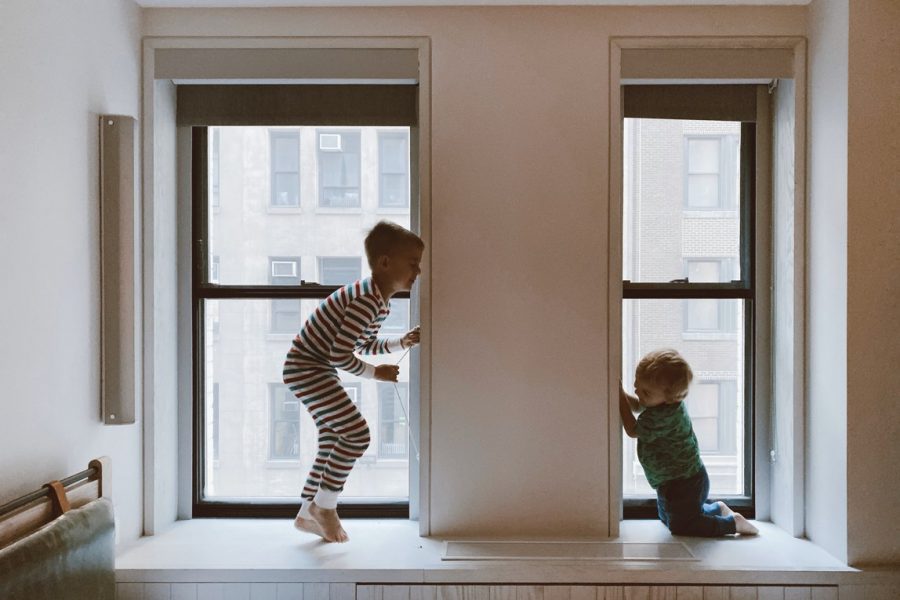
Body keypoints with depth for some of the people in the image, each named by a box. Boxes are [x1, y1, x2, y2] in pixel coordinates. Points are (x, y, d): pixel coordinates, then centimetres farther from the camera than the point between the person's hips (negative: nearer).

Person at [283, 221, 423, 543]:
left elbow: (368, 345, 19)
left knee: (333, 441, 15)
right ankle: (323, 505, 2)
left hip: (317, 371, 11)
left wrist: (401, 342, 6)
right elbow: (340, 356, -26)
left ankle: (308, 514, 27)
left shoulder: (381, 303, 6)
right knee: (357, 433, -13)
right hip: (306, 368, -11)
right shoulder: (366, 301, -27)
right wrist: (376, 373, -12)